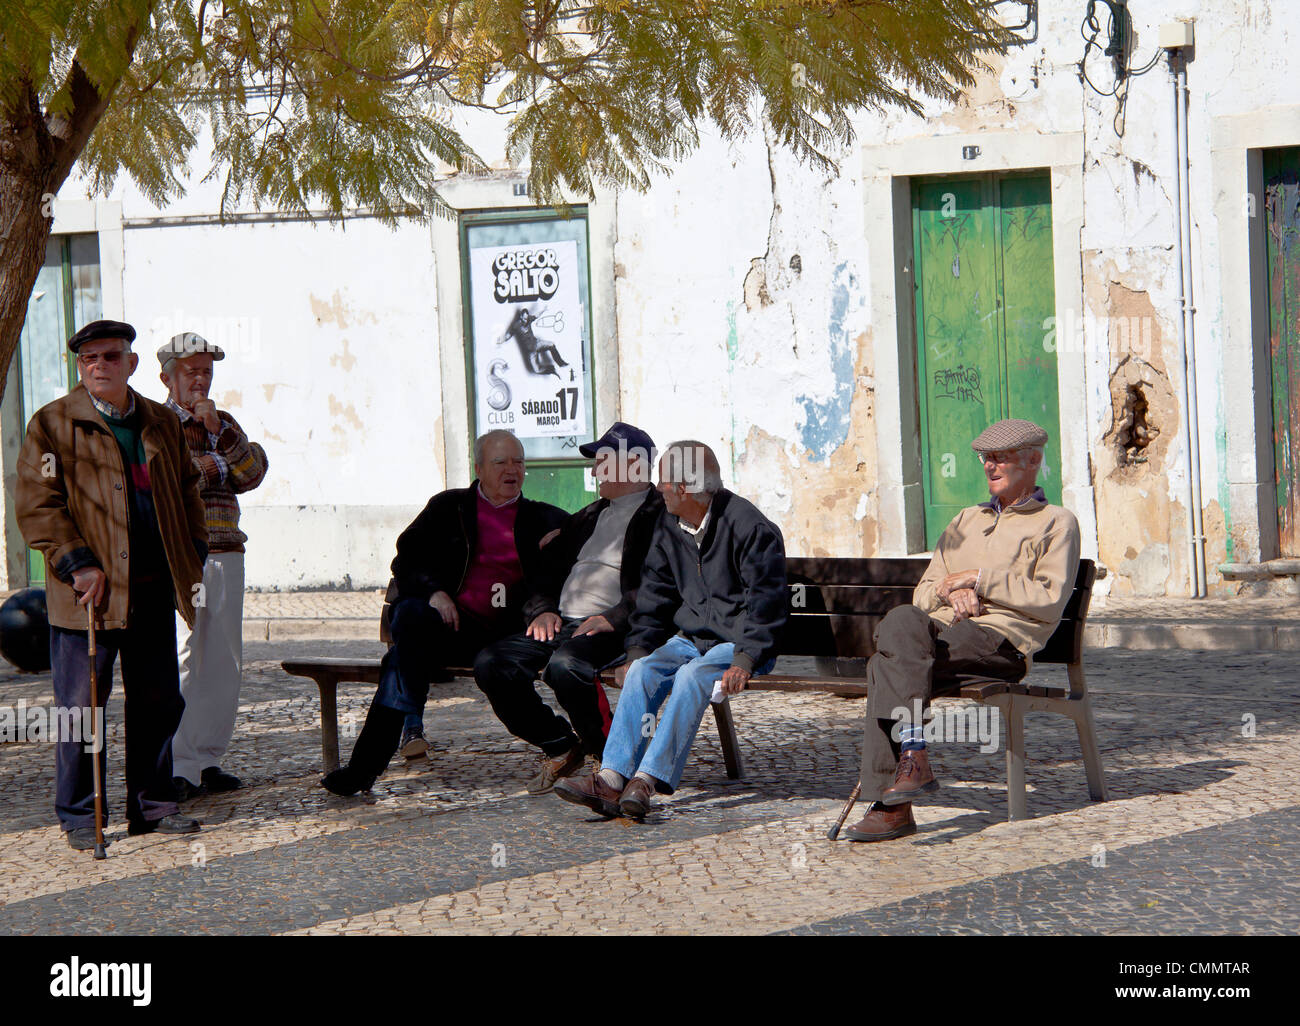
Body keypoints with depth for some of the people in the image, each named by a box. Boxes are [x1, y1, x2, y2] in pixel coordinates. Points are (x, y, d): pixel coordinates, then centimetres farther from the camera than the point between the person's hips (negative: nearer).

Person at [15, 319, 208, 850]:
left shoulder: (163, 424, 13)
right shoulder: (51, 425, -1)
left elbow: (187, 491, 23)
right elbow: (35, 505, -7)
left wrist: (194, 553, 12)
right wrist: (77, 563, -14)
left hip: (154, 588, 5)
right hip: (89, 590, -4)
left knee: (158, 699, 9)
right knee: (81, 704, -1)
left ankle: (152, 803, 22)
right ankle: (79, 816, 8)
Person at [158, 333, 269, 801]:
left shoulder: (224, 424, 19)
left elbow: (252, 472, 3)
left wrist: (218, 431, -11)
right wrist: (218, 466, -4)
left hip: (224, 555, 6)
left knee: (223, 662, 4)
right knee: (181, 659, -13)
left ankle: (207, 758, 12)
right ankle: (179, 767, -13)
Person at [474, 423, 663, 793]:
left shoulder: (661, 516, 2)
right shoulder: (588, 517, 29)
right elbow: (548, 566, 27)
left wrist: (613, 619, -22)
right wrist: (544, 610, 7)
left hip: (612, 628, -8)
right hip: (561, 624, 8)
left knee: (564, 665, -37)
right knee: (490, 663, -14)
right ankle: (559, 746, 1)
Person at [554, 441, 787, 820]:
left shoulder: (749, 527, -13)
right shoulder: (669, 527, 10)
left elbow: (765, 601, -15)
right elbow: (655, 593, 15)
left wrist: (745, 660, -25)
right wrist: (638, 648, 0)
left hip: (740, 642, -6)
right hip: (690, 638, 6)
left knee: (692, 676, -33)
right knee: (642, 671, -21)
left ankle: (647, 779, -40)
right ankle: (612, 778, -33)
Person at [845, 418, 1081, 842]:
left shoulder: (1056, 523, 13)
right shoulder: (966, 521, 32)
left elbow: (1049, 600, -2)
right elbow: (924, 592, 25)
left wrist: (978, 578, -5)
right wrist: (953, 593, 1)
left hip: (1004, 641, -6)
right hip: (947, 635, 6)